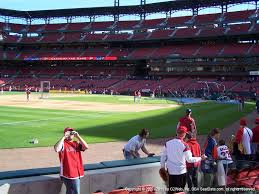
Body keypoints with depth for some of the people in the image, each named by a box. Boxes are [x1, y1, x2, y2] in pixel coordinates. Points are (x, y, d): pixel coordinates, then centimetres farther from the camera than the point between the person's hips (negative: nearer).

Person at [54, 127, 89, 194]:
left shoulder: (77, 143, 11)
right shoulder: (63, 143, -4)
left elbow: (86, 147, -5)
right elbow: (56, 149, -25)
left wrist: (78, 136, -7)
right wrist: (63, 137, -20)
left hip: (76, 172, 6)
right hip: (68, 173, -6)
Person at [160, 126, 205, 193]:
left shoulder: (168, 143, -4)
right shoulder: (184, 145, -18)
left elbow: (163, 156, 5)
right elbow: (189, 159, -14)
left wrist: (162, 166, 17)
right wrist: (200, 158, 0)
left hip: (170, 171, 4)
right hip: (181, 171, -4)